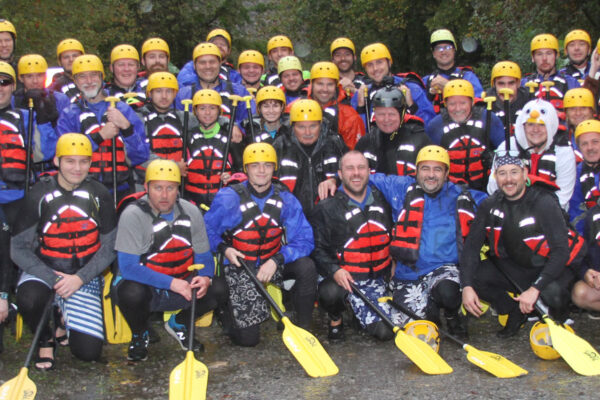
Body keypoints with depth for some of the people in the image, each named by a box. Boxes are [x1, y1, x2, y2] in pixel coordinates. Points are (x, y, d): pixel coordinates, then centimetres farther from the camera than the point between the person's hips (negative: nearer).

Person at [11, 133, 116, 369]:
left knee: (89, 351, -11)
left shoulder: (99, 195, -1)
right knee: (28, 300, -37)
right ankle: (45, 340, -2)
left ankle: (64, 323, 24)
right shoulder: (39, 195, -5)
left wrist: (79, 278, -14)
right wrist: (53, 279, -18)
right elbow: (18, 249, -6)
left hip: (85, 277, 1)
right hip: (43, 271, -1)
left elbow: (109, 248, 1)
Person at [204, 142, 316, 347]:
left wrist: (276, 260, -24)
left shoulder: (285, 199, -6)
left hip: (273, 265, 3)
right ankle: (227, 307, 25)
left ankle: (303, 327, -7)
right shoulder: (228, 198, -12)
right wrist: (223, 248, -22)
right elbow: (207, 232, -3)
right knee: (247, 338, -10)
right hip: (239, 267, -3)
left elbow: (304, 240, -10)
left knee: (306, 266, -28)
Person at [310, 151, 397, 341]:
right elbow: (317, 248, -8)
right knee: (330, 293, -38)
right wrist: (334, 271, -24)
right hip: (341, 277, -3)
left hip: (377, 278, 4)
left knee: (385, 331, -12)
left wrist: (393, 261, 14)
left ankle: (359, 312, 25)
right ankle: (335, 320, 0)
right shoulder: (326, 208, -5)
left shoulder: (382, 200, 10)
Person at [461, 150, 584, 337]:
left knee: (551, 292, -37)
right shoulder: (489, 206, -5)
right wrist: (467, 286, -21)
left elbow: (561, 251, -25)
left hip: (549, 268, -4)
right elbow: (472, 246, -6)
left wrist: (535, 288, -35)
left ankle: (559, 318, 2)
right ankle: (515, 313, 4)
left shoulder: (544, 203, -20)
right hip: (513, 268, 4)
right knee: (474, 275, -19)